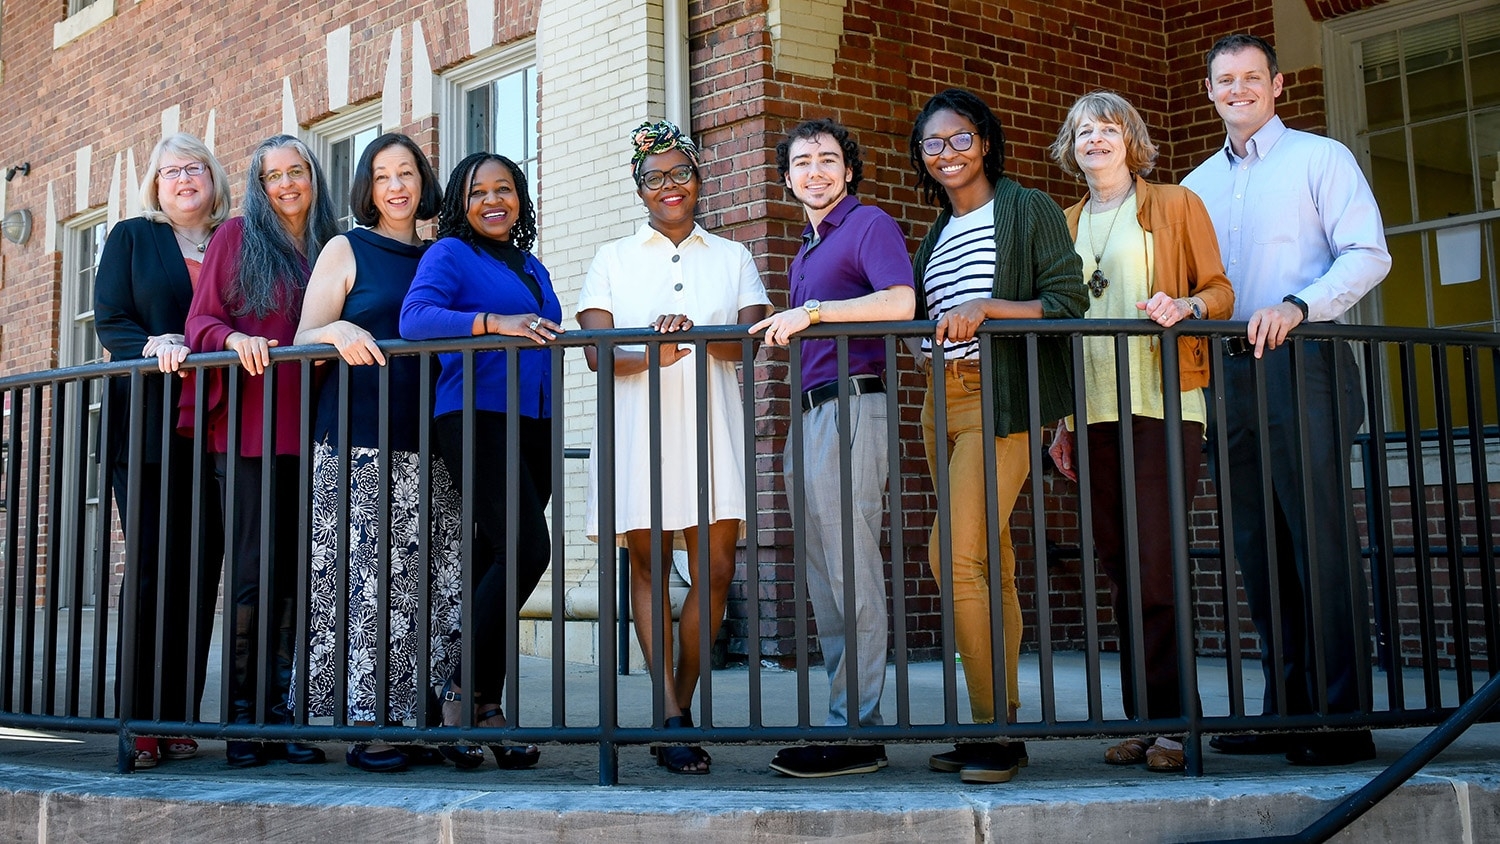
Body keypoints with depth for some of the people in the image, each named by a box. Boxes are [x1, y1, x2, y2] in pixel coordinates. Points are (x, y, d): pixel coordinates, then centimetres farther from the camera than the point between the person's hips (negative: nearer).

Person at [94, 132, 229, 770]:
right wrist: (154, 346, -15)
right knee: (153, 568, -7)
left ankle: (181, 718, 4)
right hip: (147, 430, -1)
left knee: (200, 573, -2)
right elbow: (108, 319, 3)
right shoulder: (131, 238, 13)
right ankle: (141, 720, -2)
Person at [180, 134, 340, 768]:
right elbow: (200, 319, 4)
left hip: (309, 429, 3)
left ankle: (282, 710, 4)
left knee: (297, 571, -1)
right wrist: (234, 339, -15)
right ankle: (243, 712, 0)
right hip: (247, 428, -3)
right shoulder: (236, 236, 8)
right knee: (255, 569, -7)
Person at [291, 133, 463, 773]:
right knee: (365, 576, -7)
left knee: (429, 578, -2)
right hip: (356, 439, -3)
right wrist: (338, 332, -18)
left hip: (426, 441, 4)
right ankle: (364, 722, -3)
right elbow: (304, 341, 3)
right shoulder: (346, 250, 8)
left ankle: (420, 712, 4)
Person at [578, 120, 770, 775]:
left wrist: (695, 335, -19)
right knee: (647, 563, -5)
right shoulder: (613, 260, 15)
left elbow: (753, 335, 2)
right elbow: (596, 348, 1)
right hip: (637, 421, -1)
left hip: (709, 420, 1)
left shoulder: (732, 257, 18)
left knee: (716, 567, -4)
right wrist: (654, 353, -20)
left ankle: (679, 704, 9)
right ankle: (671, 717, -4)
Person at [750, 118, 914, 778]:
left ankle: (855, 729, -7)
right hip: (808, 411, 10)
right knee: (824, 580, 9)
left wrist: (811, 312, -19)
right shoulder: (805, 252, 26)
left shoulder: (868, 224, -1)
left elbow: (899, 303, -18)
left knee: (851, 570, -10)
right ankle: (847, 720, 14)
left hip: (849, 405, -10)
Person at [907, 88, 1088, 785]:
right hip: (942, 400, 7)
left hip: (1001, 395, -7)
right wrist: (925, 352, 8)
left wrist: (986, 308, -18)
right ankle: (1000, 727, 9)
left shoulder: (1029, 211, 1)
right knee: (988, 565, 7)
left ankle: (994, 727, -10)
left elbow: (1069, 301, -8)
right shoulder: (935, 236, 22)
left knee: (956, 555, -17)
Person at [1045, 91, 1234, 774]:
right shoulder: (1066, 225, 20)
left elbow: (1220, 290, 7)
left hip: (1161, 407, -4)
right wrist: (1062, 421, 14)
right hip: (1094, 412, 4)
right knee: (1122, 569, 2)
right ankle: (1143, 720, 8)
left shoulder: (1176, 205, 9)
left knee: (1154, 566, -11)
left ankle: (1170, 723, -3)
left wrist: (1185, 305, -17)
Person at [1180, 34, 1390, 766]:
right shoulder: (1197, 185, 20)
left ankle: (1341, 719, -5)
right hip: (1229, 372, 5)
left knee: (1322, 545, -9)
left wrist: (1297, 307, -19)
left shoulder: (1320, 158, 5)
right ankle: (1285, 711, 11)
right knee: (1260, 550, 5)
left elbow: (1368, 254, -5)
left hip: (1302, 367, -5)